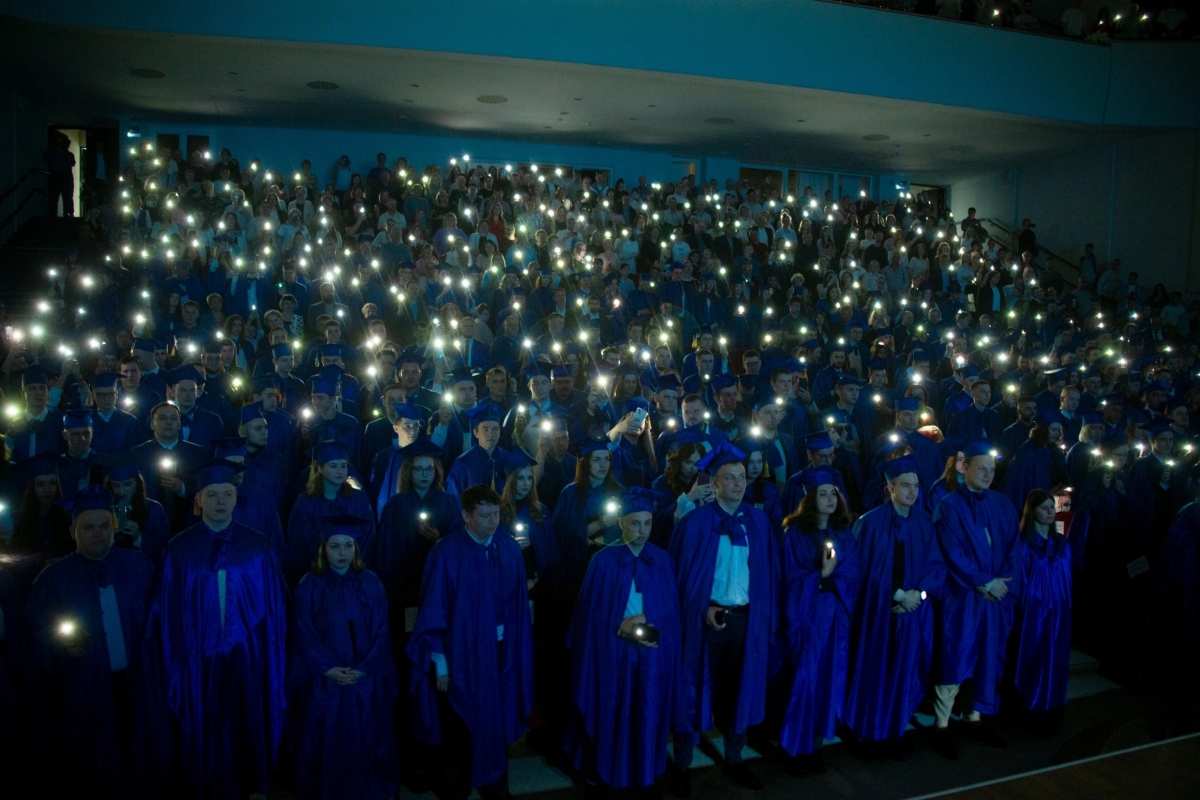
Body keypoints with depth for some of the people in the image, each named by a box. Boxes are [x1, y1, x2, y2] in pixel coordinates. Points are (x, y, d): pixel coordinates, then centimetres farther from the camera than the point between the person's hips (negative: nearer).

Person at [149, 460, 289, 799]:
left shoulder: (257, 546, -3)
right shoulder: (179, 550, -5)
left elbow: (275, 605, 1)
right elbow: (168, 613, -1)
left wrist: (274, 656, 1)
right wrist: (175, 663, -1)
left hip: (248, 659, 1)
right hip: (201, 660, -1)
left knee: (249, 730, 14)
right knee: (207, 733, 12)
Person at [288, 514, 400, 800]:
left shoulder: (370, 583, 0)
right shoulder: (309, 585, -3)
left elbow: (380, 632, -1)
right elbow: (305, 635, -5)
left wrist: (362, 670, -12)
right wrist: (329, 669, -14)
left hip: (366, 680, 1)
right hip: (324, 681, -1)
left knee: (365, 740, 8)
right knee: (327, 740, 6)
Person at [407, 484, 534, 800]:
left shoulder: (510, 550, -2)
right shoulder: (446, 553, -16)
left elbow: (518, 605, 4)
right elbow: (433, 610, -13)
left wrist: (518, 651, 5)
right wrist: (439, 662, -12)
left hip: (501, 650, 4)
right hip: (461, 653, -4)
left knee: (497, 719, 17)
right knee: (460, 726, 12)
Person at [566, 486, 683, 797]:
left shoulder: (662, 560, 0)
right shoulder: (603, 560, -8)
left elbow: (671, 610, 1)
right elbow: (590, 611, -6)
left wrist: (654, 627, -16)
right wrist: (619, 628, -17)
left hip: (651, 653, 2)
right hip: (612, 652, -2)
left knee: (646, 715, 11)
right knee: (608, 713, 8)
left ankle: (644, 775, 29)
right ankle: (600, 773, 26)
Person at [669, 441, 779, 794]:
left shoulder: (759, 521, 2)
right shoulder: (695, 522, -10)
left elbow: (768, 573, 7)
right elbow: (680, 573, -7)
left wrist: (766, 616, 1)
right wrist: (702, 609, -14)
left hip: (747, 618, 4)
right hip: (706, 617, -3)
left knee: (739, 688, 16)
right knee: (696, 689, 8)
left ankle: (734, 759, 36)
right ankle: (682, 765, 25)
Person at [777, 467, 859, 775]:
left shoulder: (844, 534, 7)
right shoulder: (795, 532, -5)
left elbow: (853, 575, 2)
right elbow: (792, 577, -7)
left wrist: (829, 573, -15)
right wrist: (821, 574, -18)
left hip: (836, 616, 4)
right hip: (806, 615, -4)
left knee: (829, 679, 6)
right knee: (804, 680, -3)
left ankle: (816, 745, 20)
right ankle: (797, 748, 12)